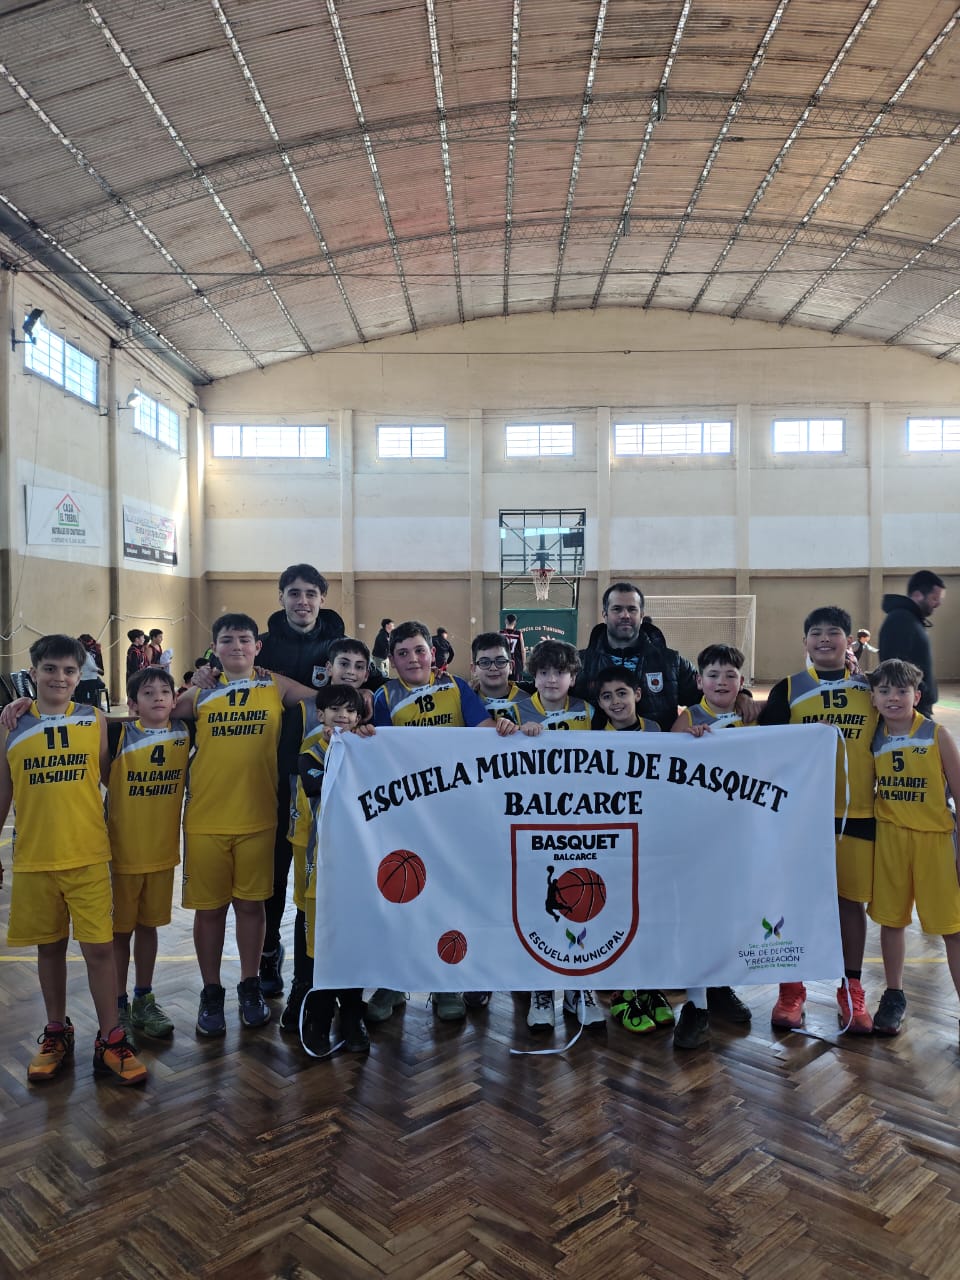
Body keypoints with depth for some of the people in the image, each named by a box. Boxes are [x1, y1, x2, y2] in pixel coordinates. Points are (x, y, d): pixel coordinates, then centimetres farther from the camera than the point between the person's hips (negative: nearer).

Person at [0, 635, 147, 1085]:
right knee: (49, 947, 14)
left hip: (88, 856, -1)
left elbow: (110, 779, 5)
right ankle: (57, 1033, 31)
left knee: (99, 947, 0)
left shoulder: (94, 721, -1)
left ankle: (110, 1040, 14)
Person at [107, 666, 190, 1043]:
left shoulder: (183, 733, -3)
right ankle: (118, 1006, 25)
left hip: (162, 849, 3)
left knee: (147, 925, 17)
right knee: (120, 929, 9)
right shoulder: (118, 734, -12)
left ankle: (144, 1001, 32)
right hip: (121, 850, -3)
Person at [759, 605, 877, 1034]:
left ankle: (852, 990, 24)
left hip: (858, 812, 1)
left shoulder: (870, 689, 6)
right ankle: (792, 989, 20)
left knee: (852, 898, 9)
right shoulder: (788, 689, 1)